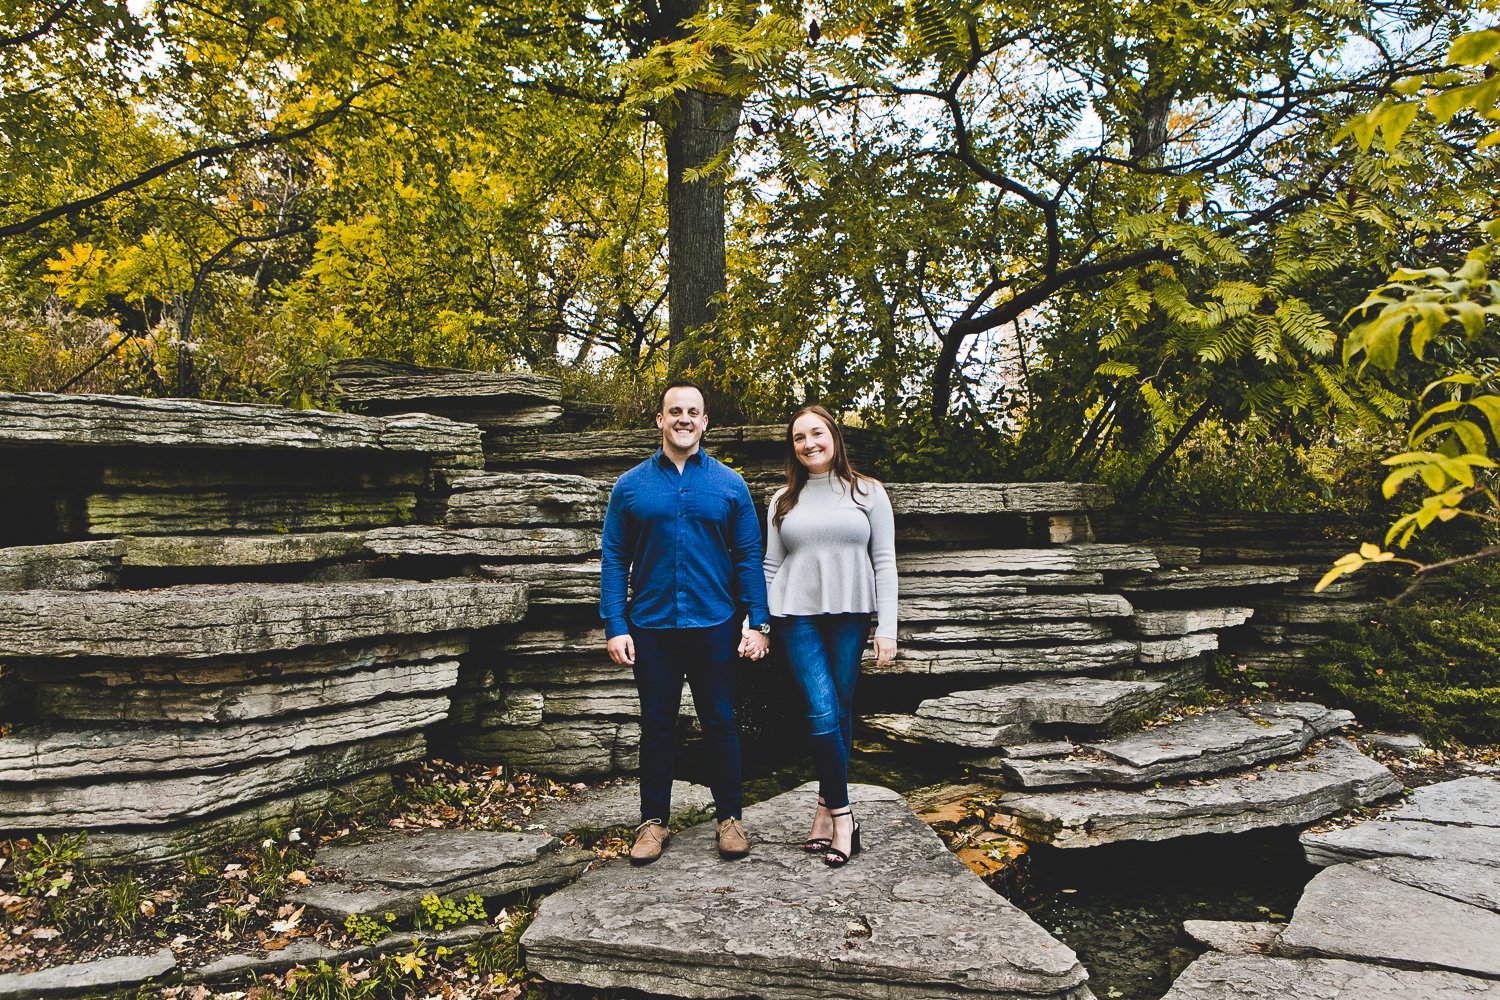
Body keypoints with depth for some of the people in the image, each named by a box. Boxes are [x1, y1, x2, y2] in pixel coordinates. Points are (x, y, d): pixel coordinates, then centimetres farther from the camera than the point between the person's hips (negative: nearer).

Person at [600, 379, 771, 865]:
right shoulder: (630, 486, 2)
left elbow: (748, 557, 1)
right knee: (657, 725, 10)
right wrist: (615, 627, -6)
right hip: (651, 627, 1)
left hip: (714, 625, 0)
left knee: (720, 723, 8)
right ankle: (653, 820, 23)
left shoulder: (730, 484, 2)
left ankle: (729, 817, 22)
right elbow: (614, 559, 1)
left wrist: (757, 623, -5)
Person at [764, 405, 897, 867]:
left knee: (840, 713, 3)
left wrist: (887, 627, -3)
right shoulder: (783, 500, 11)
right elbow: (770, 567, 11)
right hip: (797, 617, 0)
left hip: (850, 617, 0)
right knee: (822, 712, -10)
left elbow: (884, 562, 3)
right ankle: (842, 815, -1)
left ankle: (826, 808, 16)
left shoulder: (867, 493, 6)